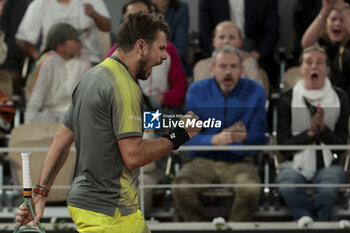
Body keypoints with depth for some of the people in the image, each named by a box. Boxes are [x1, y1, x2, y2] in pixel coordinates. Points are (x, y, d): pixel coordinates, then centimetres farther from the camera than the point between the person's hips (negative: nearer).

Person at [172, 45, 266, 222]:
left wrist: (245, 136, -25)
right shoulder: (196, 91, 3)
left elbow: (260, 137, 0)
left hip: (240, 161, -1)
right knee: (181, 187, -31)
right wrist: (214, 139, -25)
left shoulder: (255, 91, 2)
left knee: (250, 189, -35)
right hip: (203, 160, 1)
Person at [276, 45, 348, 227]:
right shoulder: (287, 99, 5)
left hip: (328, 165, 0)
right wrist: (310, 132, -13)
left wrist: (322, 129, -12)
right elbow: (283, 144, 1)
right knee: (289, 190, -37)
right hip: (296, 164, 0)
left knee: (326, 192, -37)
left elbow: (342, 143, 6)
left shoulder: (339, 98, 8)